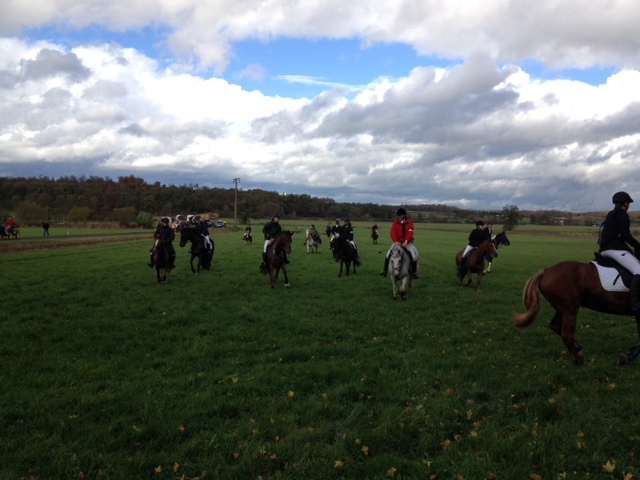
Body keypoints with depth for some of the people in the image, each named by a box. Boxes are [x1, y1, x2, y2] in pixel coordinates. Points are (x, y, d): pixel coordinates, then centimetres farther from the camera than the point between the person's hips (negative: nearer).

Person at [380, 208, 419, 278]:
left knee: (414, 256, -15)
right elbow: (392, 232, -9)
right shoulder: (395, 223, 2)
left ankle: (415, 272, 3)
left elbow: (410, 233, -15)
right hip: (397, 242, 1)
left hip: (407, 242, -1)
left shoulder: (409, 222, -4)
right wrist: (396, 241, -26)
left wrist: (406, 241, -30)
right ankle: (384, 270, 0)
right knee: (388, 254, -13)